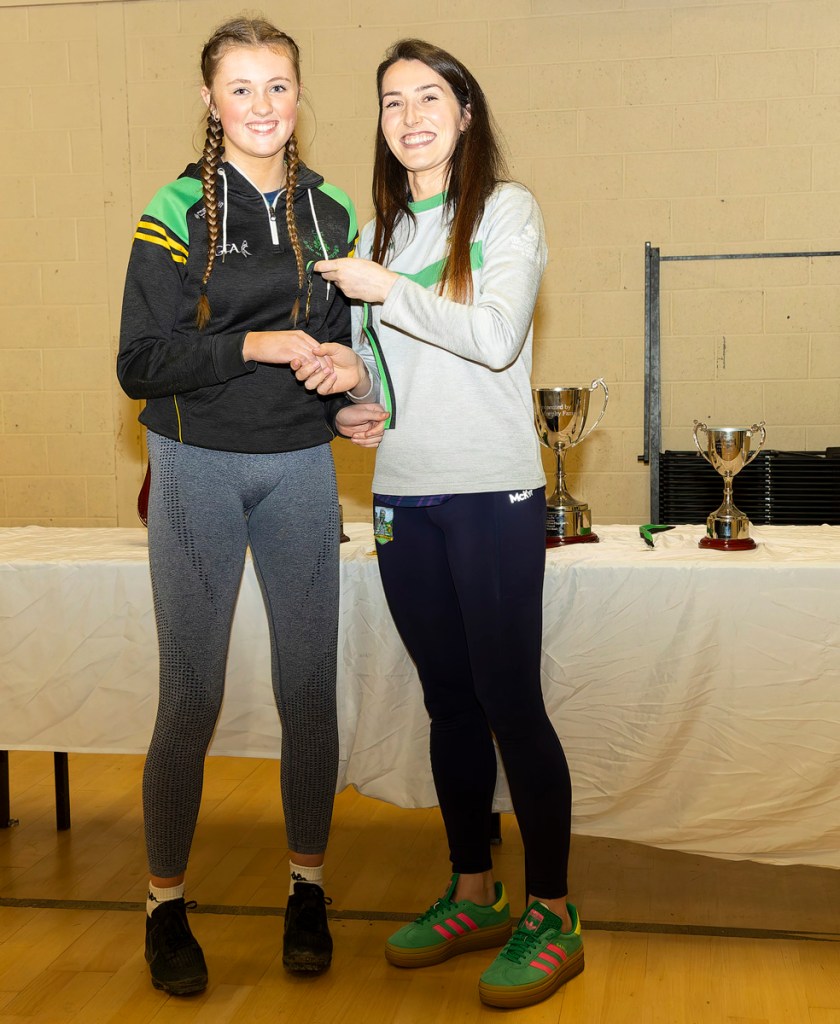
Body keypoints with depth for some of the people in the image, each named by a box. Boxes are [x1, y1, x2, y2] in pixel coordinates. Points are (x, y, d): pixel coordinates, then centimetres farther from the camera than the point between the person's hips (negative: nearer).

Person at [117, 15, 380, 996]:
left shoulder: (331, 214, 9)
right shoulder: (176, 213, -3)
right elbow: (140, 362, -8)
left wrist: (352, 402, -2)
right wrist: (252, 346, -18)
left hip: (301, 470, 3)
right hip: (198, 470, -3)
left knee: (309, 685, 5)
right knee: (191, 695, 0)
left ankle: (307, 889, 22)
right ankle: (166, 905, 16)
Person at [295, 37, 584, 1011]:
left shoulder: (507, 209, -1)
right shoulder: (378, 228, 15)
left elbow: (496, 336, -15)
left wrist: (387, 289, -10)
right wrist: (350, 371, -2)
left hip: (491, 493, -5)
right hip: (402, 494, 6)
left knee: (510, 701, -4)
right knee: (449, 699, 12)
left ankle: (552, 915, 9)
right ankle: (472, 895, 24)